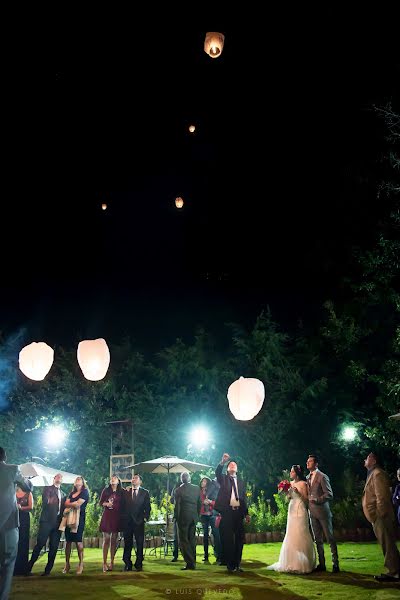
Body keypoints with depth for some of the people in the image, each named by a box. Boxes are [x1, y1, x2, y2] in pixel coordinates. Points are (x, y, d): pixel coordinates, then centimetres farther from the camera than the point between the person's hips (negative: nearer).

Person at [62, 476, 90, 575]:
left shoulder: (85, 492, 2)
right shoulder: (72, 493, 21)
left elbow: (78, 504, -9)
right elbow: (66, 504, 9)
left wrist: (70, 504, 4)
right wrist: (74, 504, -7)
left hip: (79, 518, -5)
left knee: (78, 541, -8)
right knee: (68, 541, 3)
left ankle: (81, 564, 0)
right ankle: (67, 564, 9)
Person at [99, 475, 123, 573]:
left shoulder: (121, 492, 6)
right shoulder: (106, 490, 6)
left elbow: (123, 504, 9)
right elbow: (101, 502, 5)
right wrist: (106, 504, -12)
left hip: (116, 517, 1)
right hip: (107, 516, -1)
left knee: (114, 540, 4)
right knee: (106, 540, -2)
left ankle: (111, 563, 12)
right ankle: (104, 563, 1)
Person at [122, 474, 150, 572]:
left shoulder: (145, 492, 7)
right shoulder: (126, 491, 11)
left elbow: (147, 506, 5)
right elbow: (123, 505, 8)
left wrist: (146, 517, -5)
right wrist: (123, 517, -1)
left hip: (139, 521, -1)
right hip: (127, 521, 1)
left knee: (140, 543, 2)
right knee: (127, 543, 5)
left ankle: (139, 564, 12)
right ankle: (127, 564, 15)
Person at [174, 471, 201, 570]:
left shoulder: (179, 490, -11)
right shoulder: (196, 488, 2)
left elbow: (177, 505, -9)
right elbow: (199, 504, 8)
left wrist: (177, 518, 1)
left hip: (183, 517, -5)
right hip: (194, 517, 5)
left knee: (184, 540, 2)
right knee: (192, 540, 15)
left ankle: (190, 563, -3)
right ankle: (192, 563, 19)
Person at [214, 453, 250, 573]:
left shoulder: (240, 482, 17)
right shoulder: (223, 479, 9)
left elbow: (243, 499, 17)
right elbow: (217, 473, -13)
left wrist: (246, 513, 10)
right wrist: (222, 462, -28)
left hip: (238, 512, 3)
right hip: (227, 512, -3)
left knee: (239, 539, 5)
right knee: (228, 540, -1)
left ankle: (237, 564, 16)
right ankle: (230, 565, 8)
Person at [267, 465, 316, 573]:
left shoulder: (303, 484, -7)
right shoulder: (291, 483, 13)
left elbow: (306, 499, -9)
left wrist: (298, 492, -21)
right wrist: (287, 492, 0)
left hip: (300, 511, -7)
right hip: (291, 511, 7)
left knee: (300, 536, -6)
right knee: (291, 536, 7)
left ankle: (303, 563, 1)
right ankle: (293, 562, 14)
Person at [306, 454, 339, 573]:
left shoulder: (322, 477, -9)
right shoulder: (307, 477, 13)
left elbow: (329, 494, -13)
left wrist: (317, 500, -22)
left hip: (322, 511, -7)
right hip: (312, 513, 7)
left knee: (330, 538, 0)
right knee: (318, 539, 10)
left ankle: (335, 563, 7)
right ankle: (321, 564, 17)